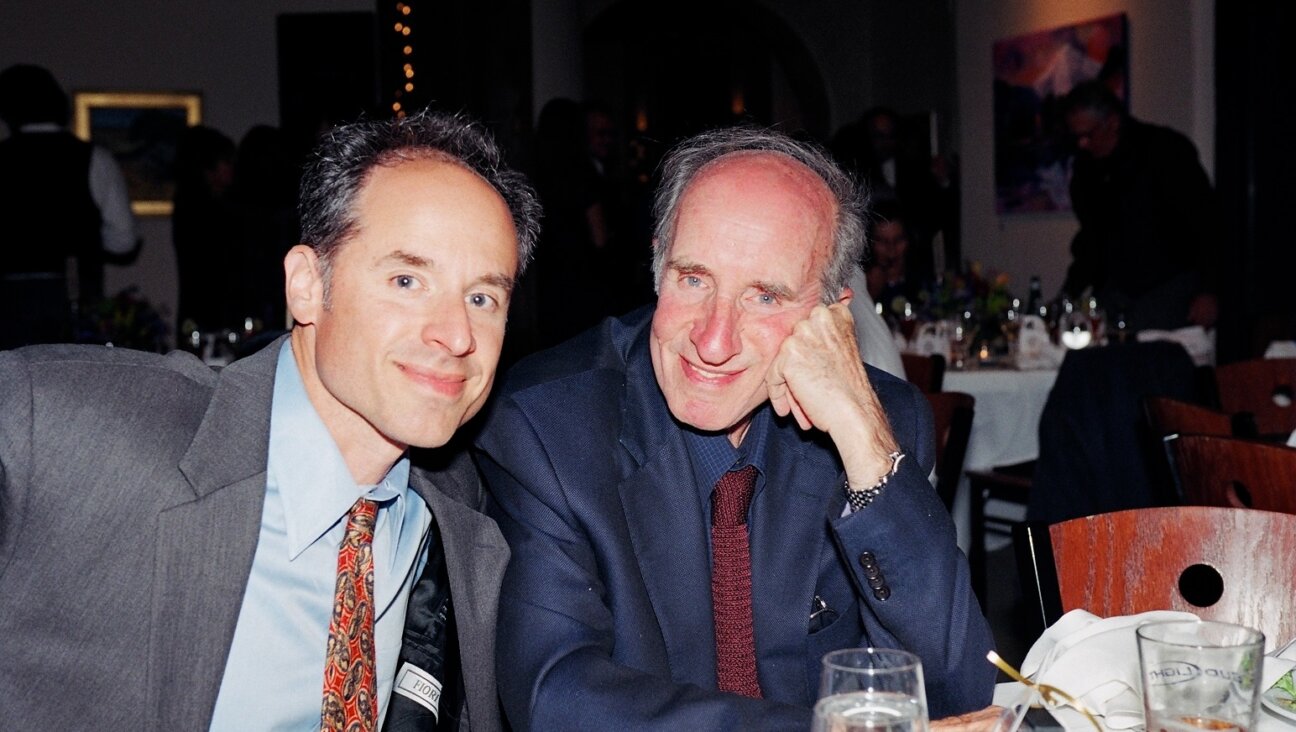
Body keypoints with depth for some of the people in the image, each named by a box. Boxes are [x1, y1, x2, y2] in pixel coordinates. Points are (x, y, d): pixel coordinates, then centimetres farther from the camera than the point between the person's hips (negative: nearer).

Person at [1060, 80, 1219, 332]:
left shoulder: (1165, 150, -8)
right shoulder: (1087, 165, 10)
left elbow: (1203, 224, -9)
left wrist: (1206, 291, -14)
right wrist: (1070, 292, 12)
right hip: (1114, 290, 5)